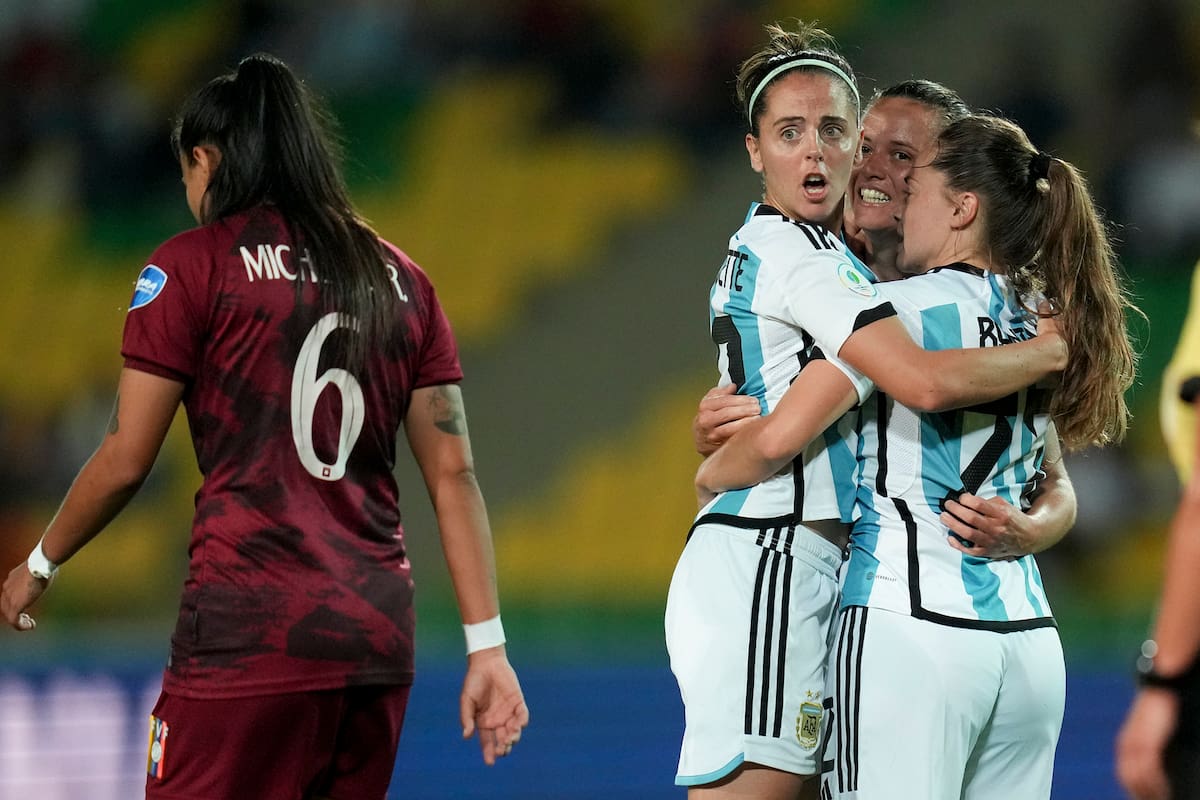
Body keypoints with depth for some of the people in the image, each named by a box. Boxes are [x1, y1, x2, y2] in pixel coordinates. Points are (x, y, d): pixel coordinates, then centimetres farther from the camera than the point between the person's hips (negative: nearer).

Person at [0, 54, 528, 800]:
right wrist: (487, 645, 9)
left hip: (248, 635, -6)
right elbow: (454, 473, 10)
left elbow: (126, 461, 0)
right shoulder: (399, 278, 14)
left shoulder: (193, 265, 0)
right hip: (379, 638, 6)